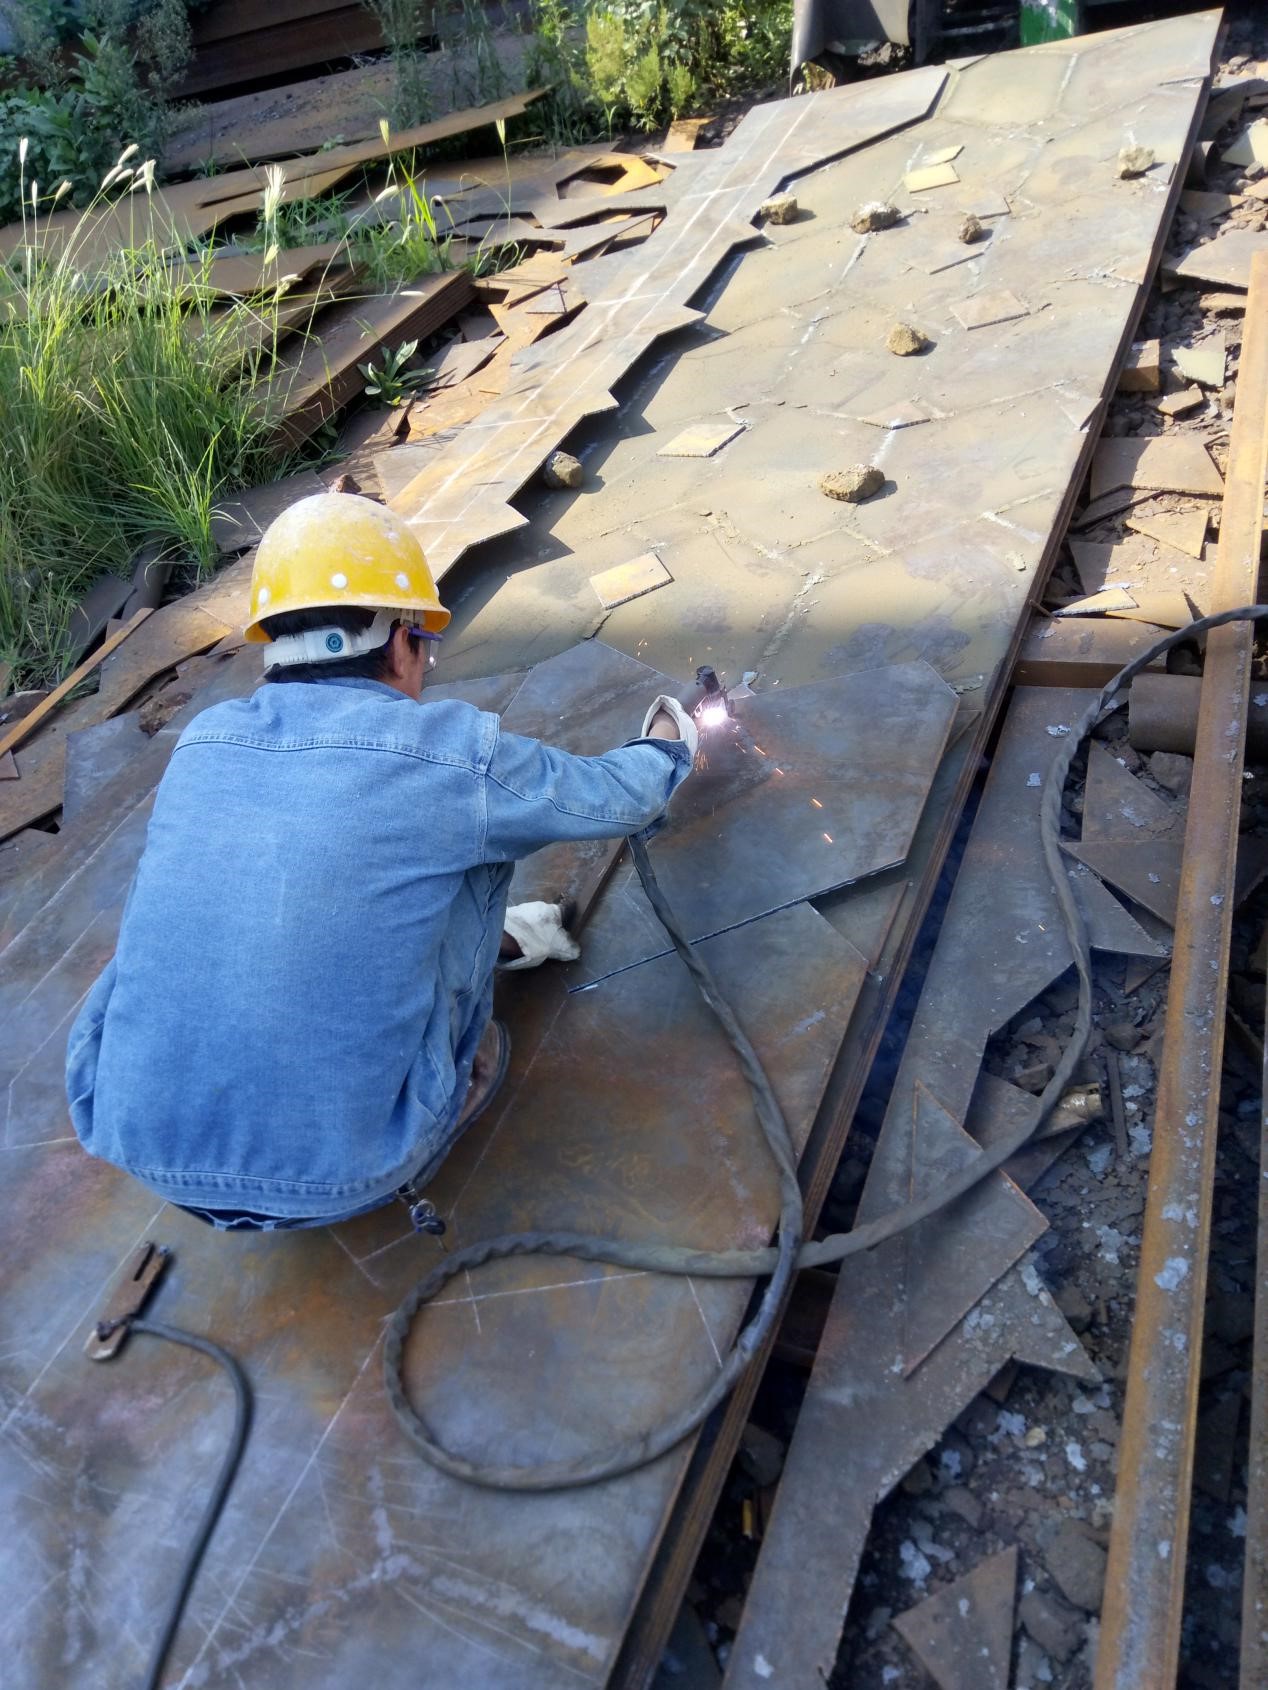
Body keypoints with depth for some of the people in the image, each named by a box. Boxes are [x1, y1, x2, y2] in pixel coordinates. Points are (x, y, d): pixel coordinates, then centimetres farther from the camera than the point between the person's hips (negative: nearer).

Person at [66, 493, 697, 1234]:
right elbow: (618, 798, 4)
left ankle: (494, 945, 29)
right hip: (341, 1175, -4)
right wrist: (669, 748, 27)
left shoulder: (203, 742, 0)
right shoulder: (452, 751, -14)